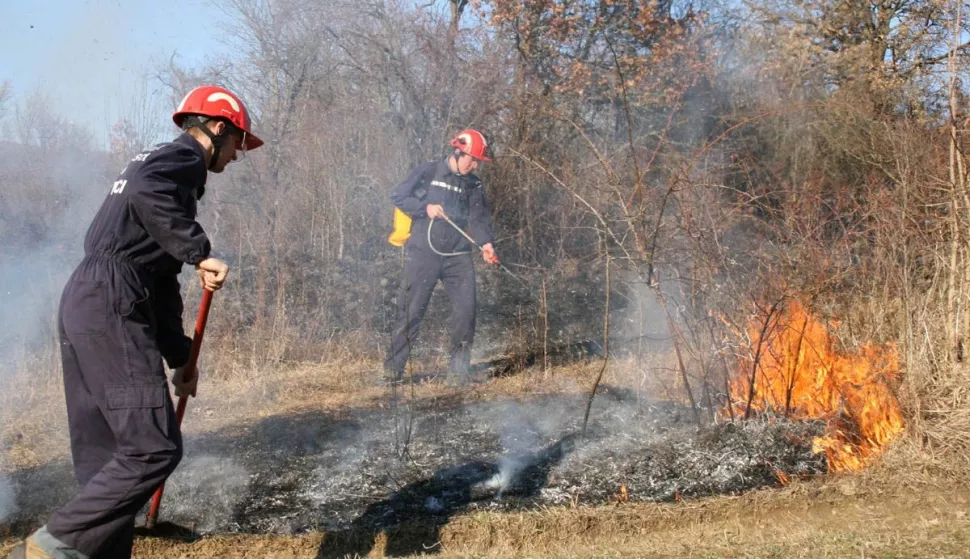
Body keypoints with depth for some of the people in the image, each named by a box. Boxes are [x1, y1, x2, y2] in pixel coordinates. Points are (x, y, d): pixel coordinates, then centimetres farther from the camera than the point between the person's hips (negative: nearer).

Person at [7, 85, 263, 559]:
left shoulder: (161, 161, 29)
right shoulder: (185, 158, 0)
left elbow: (159, 276, 29)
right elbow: (145, 193, -27)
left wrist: (179, 357, 29)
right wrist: (200, 252, -20)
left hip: (81, 306, 10)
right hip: (111, 310, -10)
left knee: (104, 456, 11)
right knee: (154, 448, -11)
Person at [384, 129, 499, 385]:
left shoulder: (473, 185, 13)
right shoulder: (427, 172, 2)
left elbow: (478, 218, 2)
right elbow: (397, 197, 1)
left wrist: (485, 243, -16)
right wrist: (425, 208, -12)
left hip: (458, 256, 4)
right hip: (423, 253, -4)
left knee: (466, 308, -4)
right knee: (412, 310, -2)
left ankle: (458, 368, 7)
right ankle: (393, 367, 7)